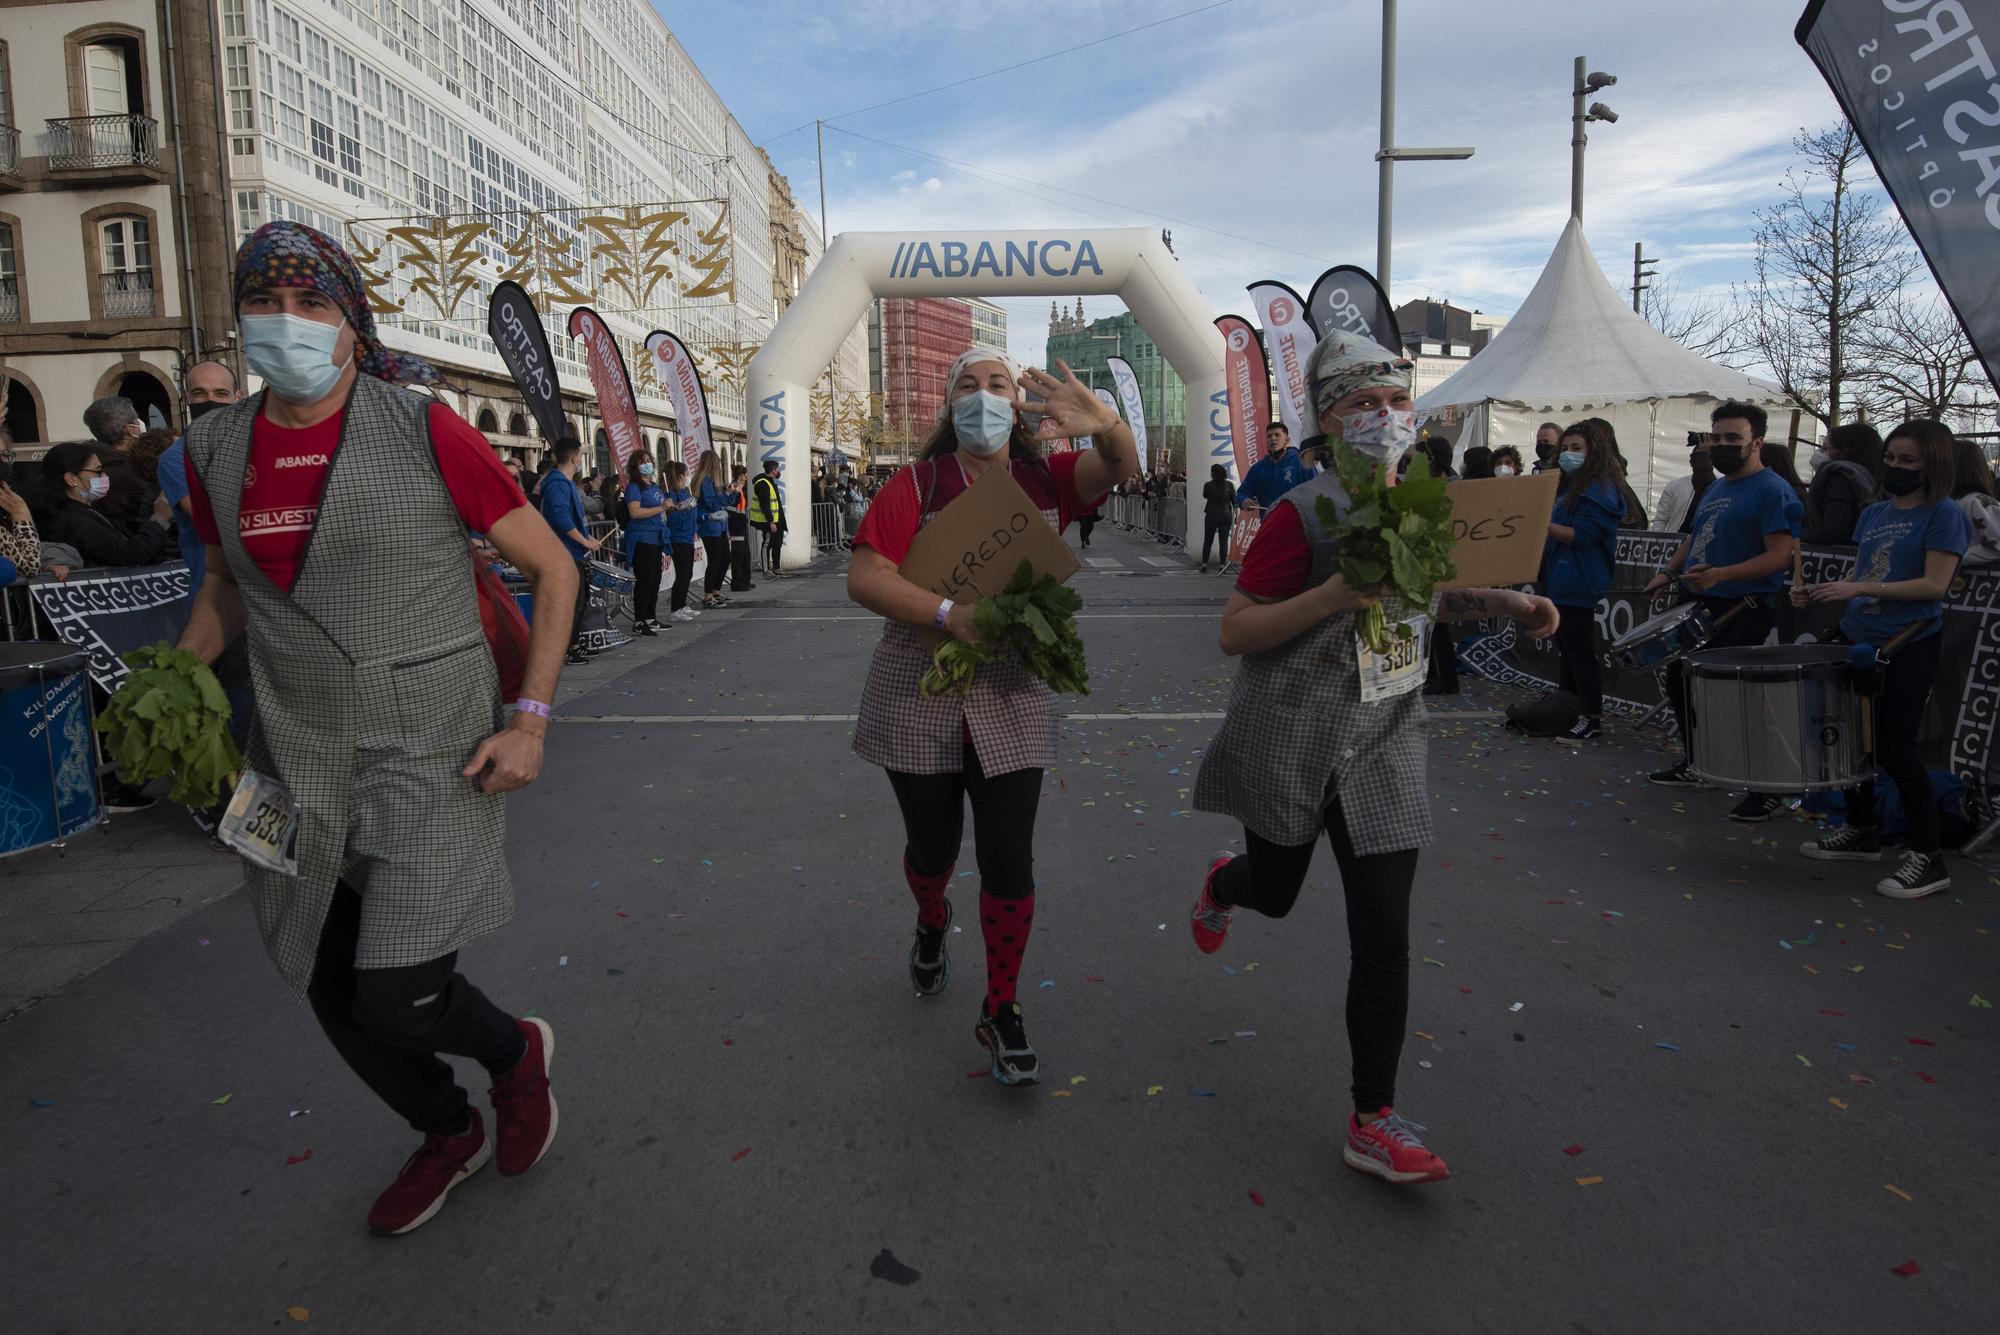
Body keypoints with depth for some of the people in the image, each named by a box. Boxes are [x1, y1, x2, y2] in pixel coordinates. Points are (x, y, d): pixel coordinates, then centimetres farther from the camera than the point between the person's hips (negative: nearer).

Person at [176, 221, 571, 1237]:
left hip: (430, 759, -5)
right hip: (300, 765, 6)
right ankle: (449, 1134, 42)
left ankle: (515, 1053, 25)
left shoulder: (423, 430, -10)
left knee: (397, 1000, -11)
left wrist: (529, 721, -13)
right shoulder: (215, 449, 5)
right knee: (332, 996, 14)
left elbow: (551, 567, -6)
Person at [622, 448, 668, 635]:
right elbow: (635, 512, -21)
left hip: (657, 539, 8)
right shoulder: (634, 487, -6)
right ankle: (639, 623, -6)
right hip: (642, 540, -8)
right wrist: (660, 509, -19)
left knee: (655, 581, 12)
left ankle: (651, 619, 20)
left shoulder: (655, 486, 18)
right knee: (644, 581, -9)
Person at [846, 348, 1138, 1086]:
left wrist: (1104, 422, -40)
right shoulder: (917, 484, -5)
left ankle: (1002, 1012, 18)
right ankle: (932, 927, 52)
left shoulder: (1044, 479, 0)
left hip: (1013, 700, 1)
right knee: (932, 845, 16)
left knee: (1009, 862, -1)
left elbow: (1122, 468, -17)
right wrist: (949, 614, -28)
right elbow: (863, 576, -15)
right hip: (919, 696, 0)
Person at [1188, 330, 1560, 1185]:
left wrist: (1502, 600, 1)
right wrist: (1335, 595, -29)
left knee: (1384, 932, -1)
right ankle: (1222, 885, 58)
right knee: (1275, 893, 19)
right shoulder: (1304, 513, -15)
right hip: (1290, 741, -4)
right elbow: (1234, 632, -17)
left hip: (1384, 745, 4)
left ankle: (1374, 1123, 10)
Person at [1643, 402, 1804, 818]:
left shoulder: (1772, 491, -14)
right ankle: (1694, 764, 35)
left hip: (1743, 611, -10)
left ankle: (1767, 792, 2)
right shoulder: (1715, 489, 15)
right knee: (1679, 679, 18)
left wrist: (1720, 575, -32)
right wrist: (1669, 572, 12)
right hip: (1702, 607, 10)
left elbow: (1779, 555, -21)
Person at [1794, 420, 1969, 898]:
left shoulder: (1943, 515, -9)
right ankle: (1860, 832, 29)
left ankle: (1928, 858, 2)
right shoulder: (1873, 513, 12)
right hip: (1859, 640, 7)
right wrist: (1818, 592, -1)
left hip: (1908, 648, -7)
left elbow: (1934, 585, -17)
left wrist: (1859, 589, -25)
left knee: (1896, 749, -8)